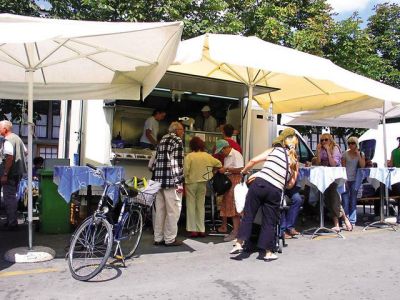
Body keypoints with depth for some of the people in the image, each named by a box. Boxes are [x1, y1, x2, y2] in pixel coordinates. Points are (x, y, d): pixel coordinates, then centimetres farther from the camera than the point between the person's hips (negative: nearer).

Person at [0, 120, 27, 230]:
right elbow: (25, 152, 22)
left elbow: (9, 157, -24)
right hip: (19, 171, 9)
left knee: (9, 197, -3)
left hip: (11, 173, -9)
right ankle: (12, 220, 26)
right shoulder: (17, 138, 14)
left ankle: (12, 223, 2)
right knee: (12, 196, 18)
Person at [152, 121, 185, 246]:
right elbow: (177, 163, -12)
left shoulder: (162, 140, 20)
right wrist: (179, 183, -12)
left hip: (159, 179, 8)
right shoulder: (177, 141, -4)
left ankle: (158, 238, 17)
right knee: (173, 210, 0)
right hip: (171, 180, -8)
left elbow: (156, 161, 18)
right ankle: (170, 239, 5)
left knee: (159, 210, 11)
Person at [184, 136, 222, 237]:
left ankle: (193, 230, 6)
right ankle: (201, 230, 14)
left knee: (191, 206, 6)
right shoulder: (207, 156, 0)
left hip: (191, 183, -3)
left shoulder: (189, 156, -11)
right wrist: (211, 169, 18)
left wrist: (185, 176, 1)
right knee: (201, 206, 12)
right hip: (203, 183, 3)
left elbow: (185, 171, -17)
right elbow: (219, 164, 7)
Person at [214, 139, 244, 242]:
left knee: (233, 205, -9)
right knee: (225, 204, 14)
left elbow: (240, 169, -20)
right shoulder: (226, 156, 17)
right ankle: (224, 226, 27)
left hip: (235, 181, -10)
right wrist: (221, 170, 6)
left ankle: (235, 231, -6)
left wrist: (226, 169, -18)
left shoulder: (236, 154, -12)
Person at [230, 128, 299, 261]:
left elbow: (253, 160, 5)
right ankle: (269, 252, 17)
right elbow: (290, 185, 15)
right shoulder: (294, 162, 16)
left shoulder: (273, 150, 13)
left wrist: (244, 171, 20)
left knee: (248, 215, 7)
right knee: (269, 222, 11)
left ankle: (239, 243, 3)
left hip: (259, 183, -1)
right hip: (275, 191, 1)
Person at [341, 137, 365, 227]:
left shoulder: (361, 154, 6)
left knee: (353, 201, 2)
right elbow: (343, 167, -1)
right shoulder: (345, 154, 2)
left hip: (355, 180, 1)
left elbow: (363, 166, -5)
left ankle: (352, 221, 6)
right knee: (345, 201, -3)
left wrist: (358, 155, -12)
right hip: (346, 179, -1)